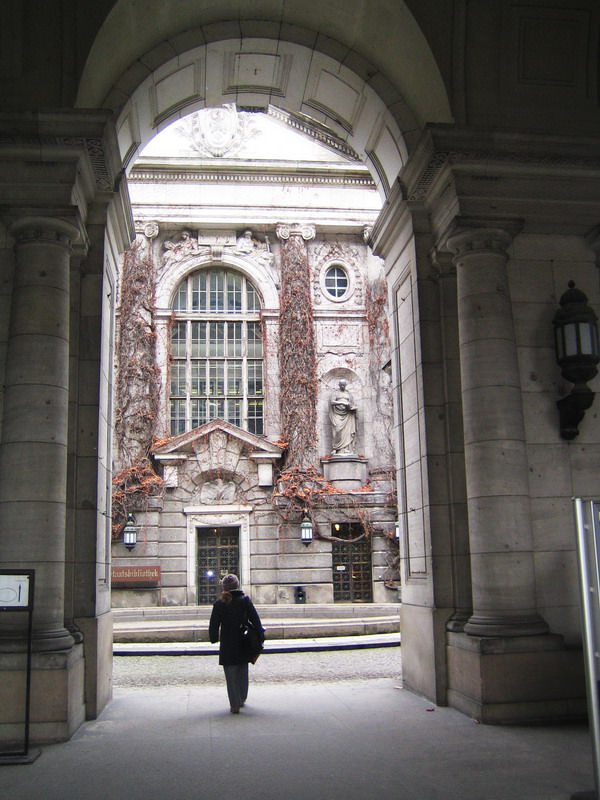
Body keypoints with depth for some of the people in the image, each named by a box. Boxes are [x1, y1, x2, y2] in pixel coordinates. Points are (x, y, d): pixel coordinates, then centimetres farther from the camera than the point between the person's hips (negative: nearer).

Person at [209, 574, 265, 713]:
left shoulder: (219, 603, -6)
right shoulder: (245, 600, -5)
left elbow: (213, 625, -3)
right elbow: (255, 619, -4)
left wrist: (214, 638, 13)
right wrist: (260, 637, 2)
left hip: (227, 646, -2)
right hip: (243, 643, 2)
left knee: (231, 675, 5)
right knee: (243, 673, 20)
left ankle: (235, 704, 2)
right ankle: (242, 699, 33)